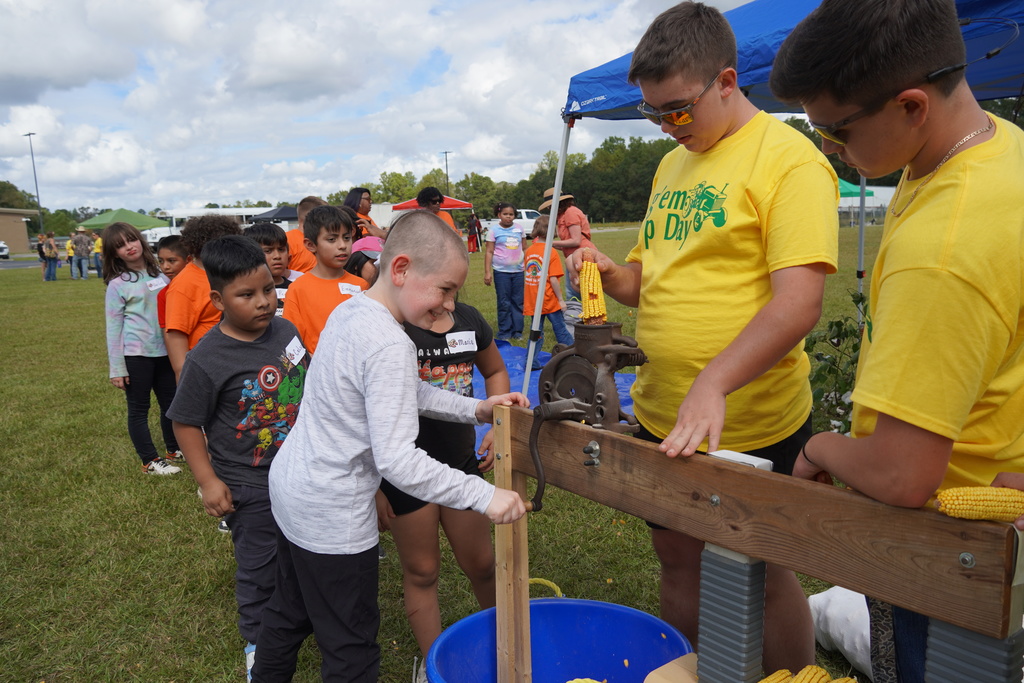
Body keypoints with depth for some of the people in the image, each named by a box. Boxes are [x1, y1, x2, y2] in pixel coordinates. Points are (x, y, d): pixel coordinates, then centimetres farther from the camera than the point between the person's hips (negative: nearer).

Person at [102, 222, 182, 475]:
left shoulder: (159, 275, 6)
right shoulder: (117, 285, -7)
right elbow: (113, 327, -6)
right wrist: (116, 368, -9)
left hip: (164, 351, 5)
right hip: (135, 356, -5)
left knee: (171, 402, 16)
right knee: (139, 408, 6)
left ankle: (174, 448, 34)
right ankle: (151, 461, 16)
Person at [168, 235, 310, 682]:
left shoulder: (285, 330, -6)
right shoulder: (206, 360, -21)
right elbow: (186, 423, -12)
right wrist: (208, 481, -14)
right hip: (250, 487, -5)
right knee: (259, 568, 13)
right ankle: (258, 642, 37)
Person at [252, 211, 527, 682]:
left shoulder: (349, 311, 1)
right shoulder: (390, 346, -28)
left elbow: (407, 392, 10)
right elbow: (397, 461, -31)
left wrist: (475, 409, 1)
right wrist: (484, 496, -27)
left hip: (290, 488, 9)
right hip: (332, 519, -9)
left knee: (288, 614, 29)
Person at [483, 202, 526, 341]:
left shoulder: (519, 228, 5)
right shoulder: (494, 231, -3)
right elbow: (489, 252, -4)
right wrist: (487, 272, -9)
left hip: (518, 270, 3)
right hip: (501, 271, -3)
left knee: (518, 302, 7)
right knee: (504, 303, 2)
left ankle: (517, 331, 17)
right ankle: (504, 333, 10)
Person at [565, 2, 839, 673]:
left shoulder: (789, 159, -13)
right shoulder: (672, 164, 11)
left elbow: (799, 302, -22)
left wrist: (713, 382, -32)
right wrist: (612, 274, -3)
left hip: (751, 422, -6)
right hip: (661, 416, 7)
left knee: (762, 573, 12)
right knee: (679, 555, 19)